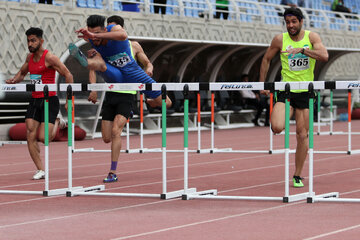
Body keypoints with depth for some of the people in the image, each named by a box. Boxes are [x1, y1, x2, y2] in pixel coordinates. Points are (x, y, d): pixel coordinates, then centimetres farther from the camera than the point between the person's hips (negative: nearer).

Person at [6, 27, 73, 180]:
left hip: (50, 100, -7)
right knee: (30, 136, -5)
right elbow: (22, 73, 28)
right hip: (34, 100, 7)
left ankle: (56, 124, 23)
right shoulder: (30, 57, 10)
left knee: (44, 138, -12)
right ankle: (40, 170, 2)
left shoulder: (49, 58, -12)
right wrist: (14, 80, 6)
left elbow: (68, 75, -12)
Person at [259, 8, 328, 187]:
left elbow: (324, 56, -18)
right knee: (277, 128, -23)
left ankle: (297, 176, 15)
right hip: (286, 90, 0)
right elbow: (266, 59, 11)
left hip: (305, 92, 0)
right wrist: (262, 84, 8)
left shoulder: (311, 37, -3)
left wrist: (302, 49, -27)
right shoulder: (280, 39, -2)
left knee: (302, 135, 2)